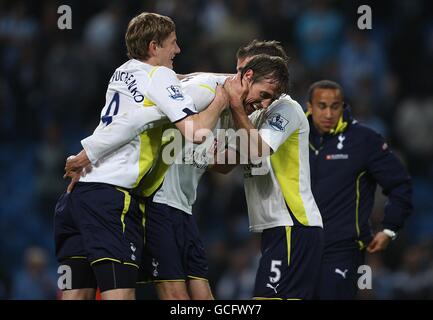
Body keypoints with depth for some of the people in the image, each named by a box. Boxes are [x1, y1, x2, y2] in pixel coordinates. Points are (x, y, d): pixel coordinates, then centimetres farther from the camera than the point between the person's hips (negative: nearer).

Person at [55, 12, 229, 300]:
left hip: (78, 189, 8)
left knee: (76, 292, 4)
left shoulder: (123, 73, 20)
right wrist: (221, 101, 5)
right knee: (119, 292, -15)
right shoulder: (159, 76, -3)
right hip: (110, 192, -8)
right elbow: (195, 131, -12)